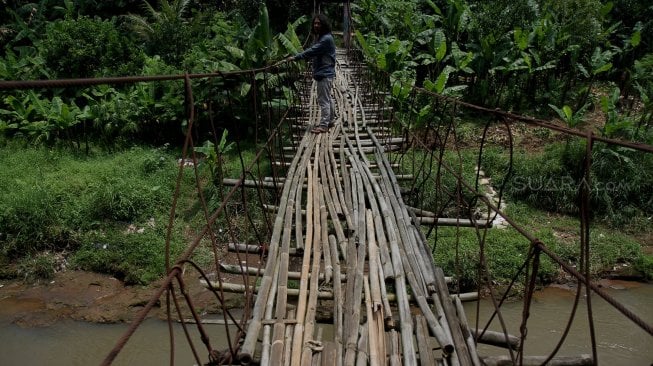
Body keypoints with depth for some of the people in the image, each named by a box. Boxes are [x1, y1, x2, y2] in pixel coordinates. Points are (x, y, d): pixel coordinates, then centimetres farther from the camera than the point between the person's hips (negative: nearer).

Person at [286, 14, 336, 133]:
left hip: (325, 73, -10)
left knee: (323, 100, -7)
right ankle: (330, 120, 28)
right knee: (327, 98, 18)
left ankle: (323, 125, -4)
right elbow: (313, 52, 13)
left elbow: (312, 51, -23)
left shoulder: (326, 39, -17)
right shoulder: (320, 37, 15)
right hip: (323, 73, 10)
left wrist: (295, 57, -22)